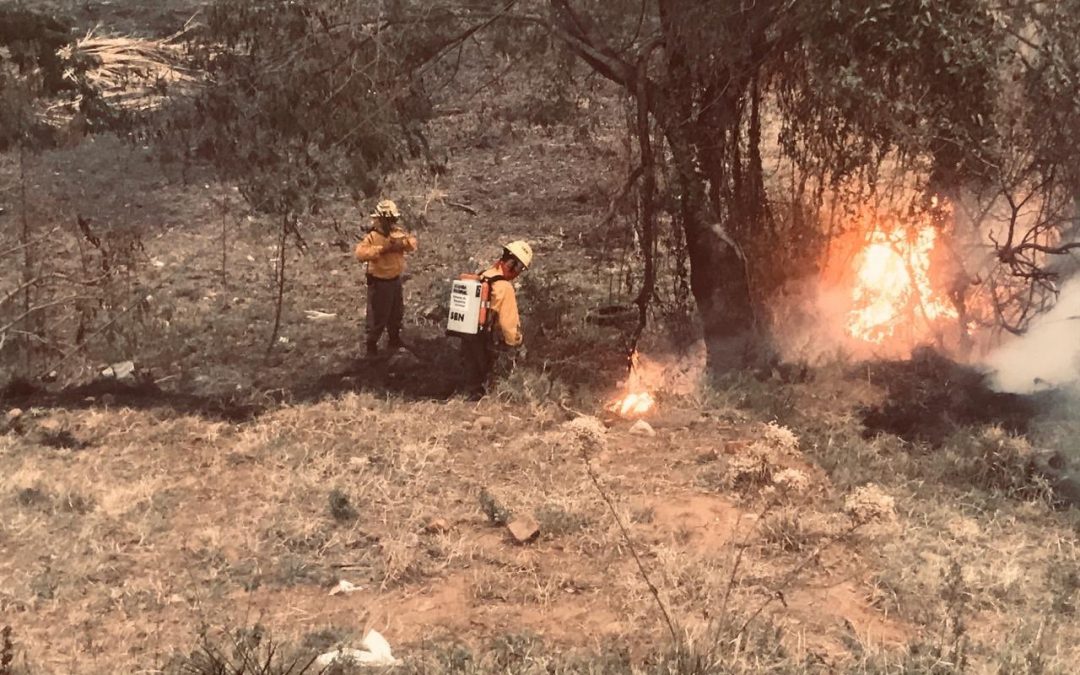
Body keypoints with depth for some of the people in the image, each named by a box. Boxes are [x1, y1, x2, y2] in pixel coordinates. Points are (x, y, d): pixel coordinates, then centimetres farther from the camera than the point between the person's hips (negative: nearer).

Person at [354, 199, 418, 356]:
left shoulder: (398, 232, 1)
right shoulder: (372, 236, -22)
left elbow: (412, 243, 0)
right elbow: (360, 254, -35)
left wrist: (403, 243, -22)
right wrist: (381, 249, -40)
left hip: (395, 280, 7)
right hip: (379, 282, -7)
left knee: (397, 313, 23)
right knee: (378, 316, 1)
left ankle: (395, 340, 42)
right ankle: (372, 345, 17)